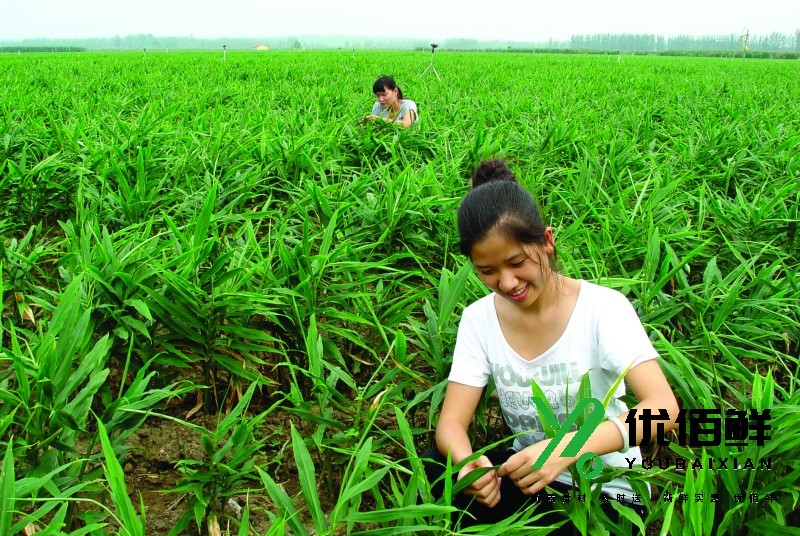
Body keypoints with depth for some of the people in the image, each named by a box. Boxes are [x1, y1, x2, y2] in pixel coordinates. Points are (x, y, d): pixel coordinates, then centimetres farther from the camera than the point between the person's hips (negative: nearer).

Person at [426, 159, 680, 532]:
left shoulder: (604, 307, -16)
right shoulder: (479, 318, -5)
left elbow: (663, 408, -27)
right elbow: (452, 422, -9)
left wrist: (566, 449, -42)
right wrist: (466, 463, -33)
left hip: (604, 491, -4)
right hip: (526, 475, 4)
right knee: (437, 466, -21)